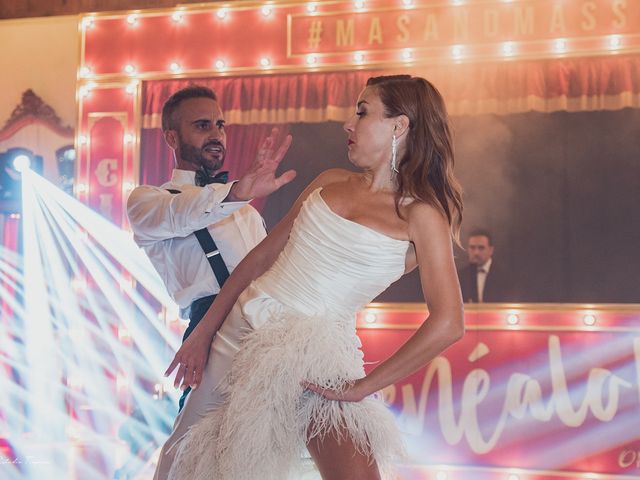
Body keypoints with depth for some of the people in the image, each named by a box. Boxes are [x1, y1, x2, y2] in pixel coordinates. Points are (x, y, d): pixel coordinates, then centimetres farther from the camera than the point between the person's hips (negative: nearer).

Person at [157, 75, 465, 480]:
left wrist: (362, 387, -13)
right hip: (242, 331, 5)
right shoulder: (330, 183, 9)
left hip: (315, 357, -5)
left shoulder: (421, 215, -8)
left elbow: (448, 324, -17)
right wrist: (204, 332, 6)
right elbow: (263, 256, 13)